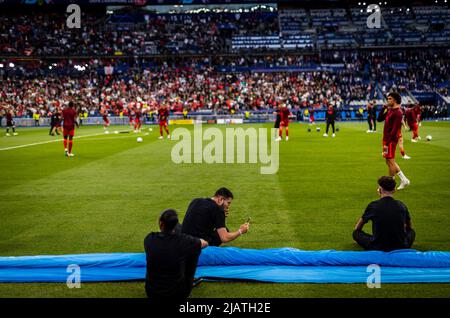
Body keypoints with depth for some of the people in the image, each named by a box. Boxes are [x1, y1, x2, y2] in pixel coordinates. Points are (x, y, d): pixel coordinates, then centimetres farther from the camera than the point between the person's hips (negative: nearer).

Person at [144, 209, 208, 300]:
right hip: (178, 294, -3)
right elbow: (205, 243, 6)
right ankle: (189, 281, 30)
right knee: (195, 249, 13)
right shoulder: (183, 240, -15)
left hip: (152, 293, 3)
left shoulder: (149, 239, -9)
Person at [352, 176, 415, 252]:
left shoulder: (373, 206, -7)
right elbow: (409, 227, 21)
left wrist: (356, 232, 32)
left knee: (356, 233, 18)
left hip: (377, 248, -3)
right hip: (401, 248, 3)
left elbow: (357, 229, 9)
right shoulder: (402, 206, 0)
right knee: (411, 232, 32)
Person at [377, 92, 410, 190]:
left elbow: (394, 130, -21)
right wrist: (383, 108, 3)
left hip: (391, 140, -10)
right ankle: (404, 180, 23)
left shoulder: (397, 112, -16)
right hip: (386, 139, 10)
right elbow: (379, 119, 15)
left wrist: (387, 143, -23)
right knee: (389, 162, 15)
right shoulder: (389, 110, 12)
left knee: (390, 161, -2)